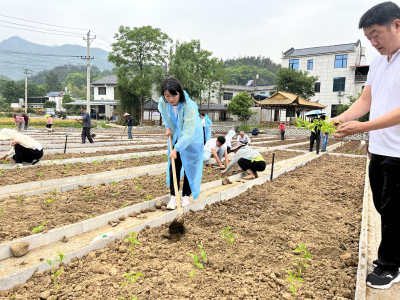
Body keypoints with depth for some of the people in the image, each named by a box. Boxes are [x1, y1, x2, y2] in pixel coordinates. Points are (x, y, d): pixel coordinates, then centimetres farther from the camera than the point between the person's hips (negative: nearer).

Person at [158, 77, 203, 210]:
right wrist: (168, 127, -2)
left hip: (191, 138, -4)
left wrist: (176, 148, -41)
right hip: (176, 137, 4)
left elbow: (188, 133, -38)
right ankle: (173, 196, 6)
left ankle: (186, 195, 17)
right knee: (174, 165, -1)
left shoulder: (189, 106, -36)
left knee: (189, 166, 4)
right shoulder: (163, 102, -20)